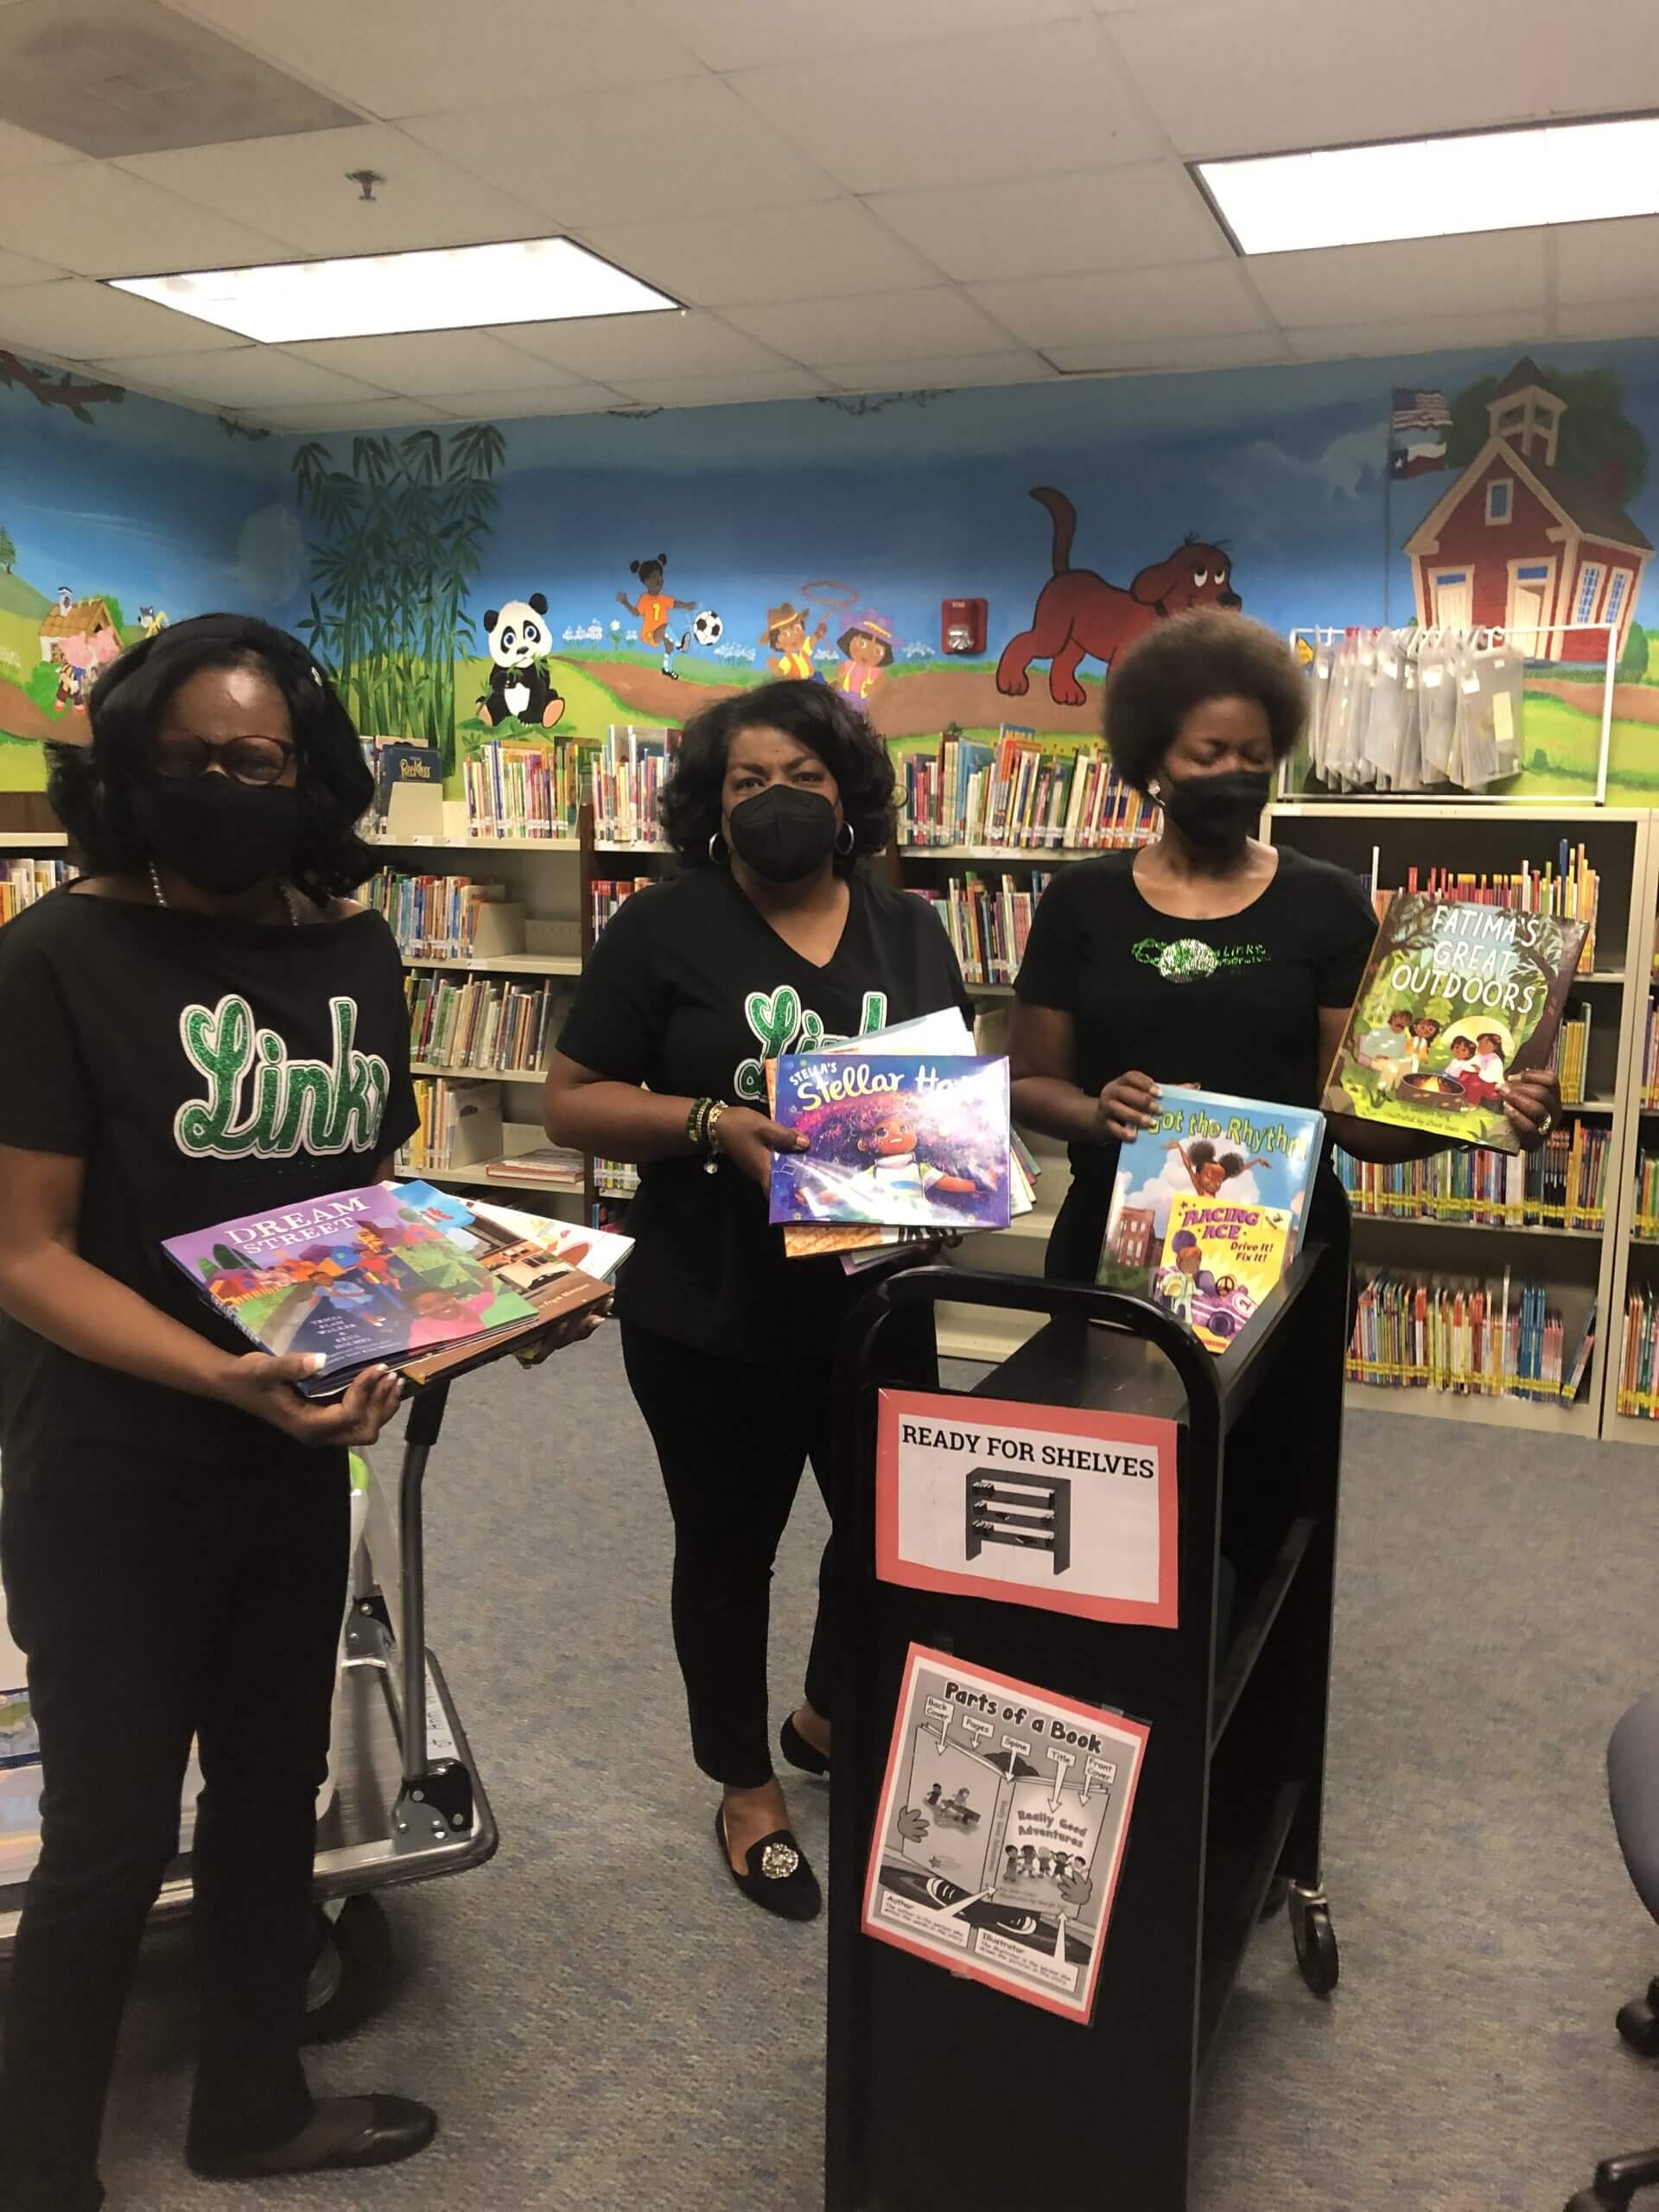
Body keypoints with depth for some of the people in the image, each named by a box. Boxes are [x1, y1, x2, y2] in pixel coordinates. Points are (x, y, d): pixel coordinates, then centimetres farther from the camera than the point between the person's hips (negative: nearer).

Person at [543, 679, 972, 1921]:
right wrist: (709, 1123, -24)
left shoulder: (910, 931, 5)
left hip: (877, 1304, 4)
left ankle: (833, 1720, 47)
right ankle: (747, 1784, 36)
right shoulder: (664, 929, -7)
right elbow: (572, 1104, -8)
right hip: (710, 1320, -4)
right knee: (728, 1550, 13)